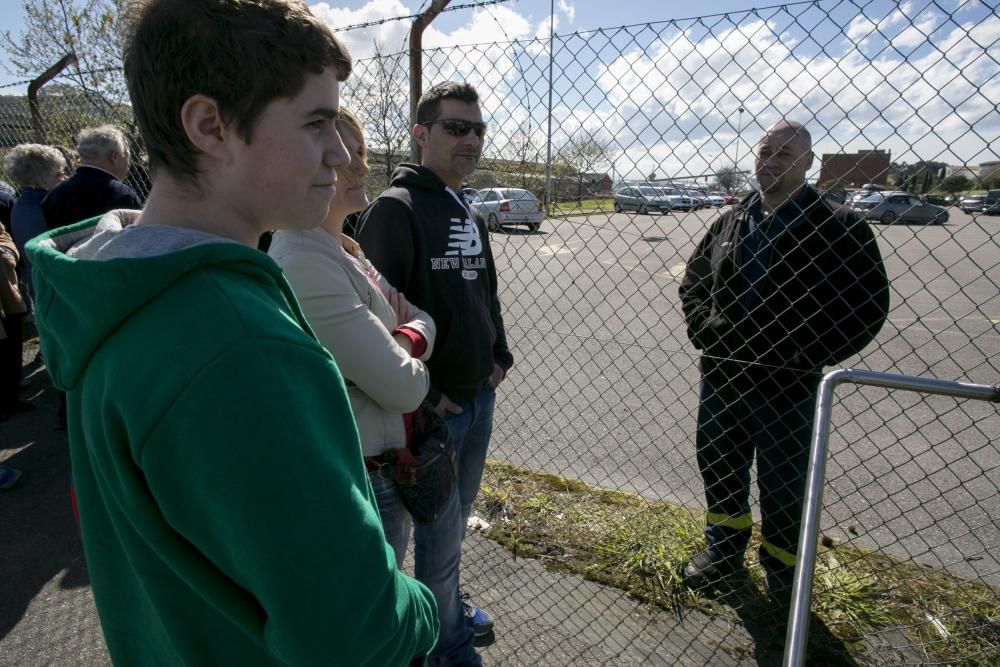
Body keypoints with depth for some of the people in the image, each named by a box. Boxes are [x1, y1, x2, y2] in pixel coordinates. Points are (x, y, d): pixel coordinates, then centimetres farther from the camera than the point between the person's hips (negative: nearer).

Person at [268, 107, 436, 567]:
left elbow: (422, 319, 6)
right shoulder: (304, 264, -24)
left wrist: (404, 341, -14)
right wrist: (410, 362, -4)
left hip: (378, 471, 9)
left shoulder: (343, 250, 6)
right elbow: (403, 387, -25)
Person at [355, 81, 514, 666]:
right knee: (441, 528, 7)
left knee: (459, 514, 22)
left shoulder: (472, 215, 12)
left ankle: (450, 605, 44)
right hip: (432, 407, -8)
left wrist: (500, 355, 9)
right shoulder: (395, 208, -14)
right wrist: (420, 392, -18)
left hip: (480, 396, 8)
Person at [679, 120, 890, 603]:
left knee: (784, 485, 11)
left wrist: (808, 353, -15)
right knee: (719, 468, 20)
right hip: (720, 373, 5)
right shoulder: (729, 222, 7)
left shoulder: (837, 228, -8)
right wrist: (703, 327, -1)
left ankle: (784, 575, 34)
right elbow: (693, 279, 16)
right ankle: (723, 550, 44)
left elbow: (868, 304, -9)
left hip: (788, 383, -5)